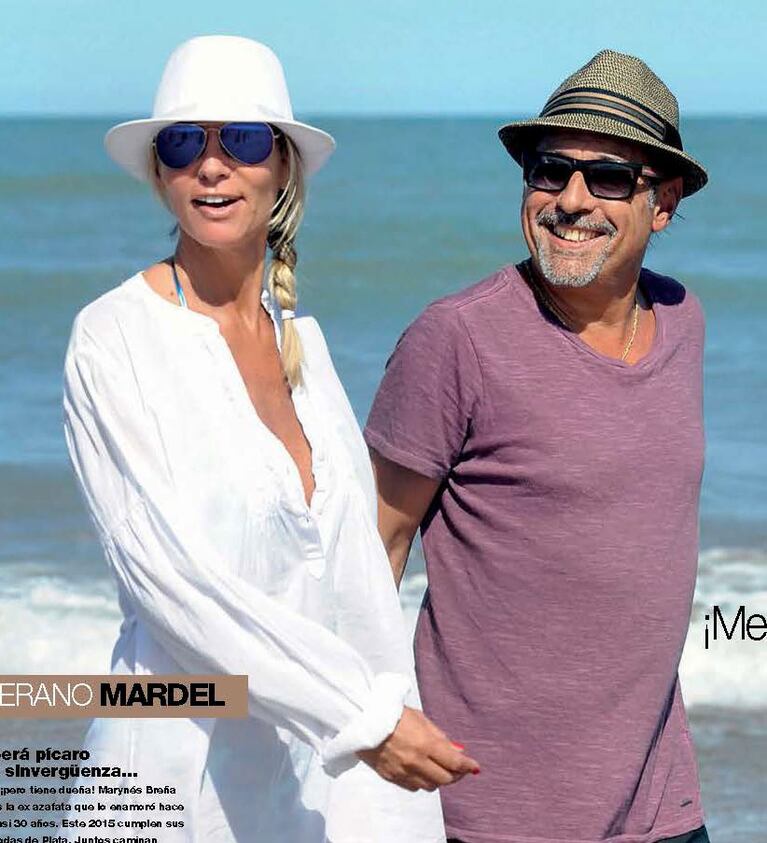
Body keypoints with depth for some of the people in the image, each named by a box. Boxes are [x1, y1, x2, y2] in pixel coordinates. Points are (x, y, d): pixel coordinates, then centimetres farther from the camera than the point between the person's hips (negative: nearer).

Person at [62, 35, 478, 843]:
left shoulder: (301, 337, 10)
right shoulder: (116, 338, -8)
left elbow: (356, 566, 12)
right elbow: (165, 571, -16)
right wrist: (364, 715, -20)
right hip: (186, 773, -5)